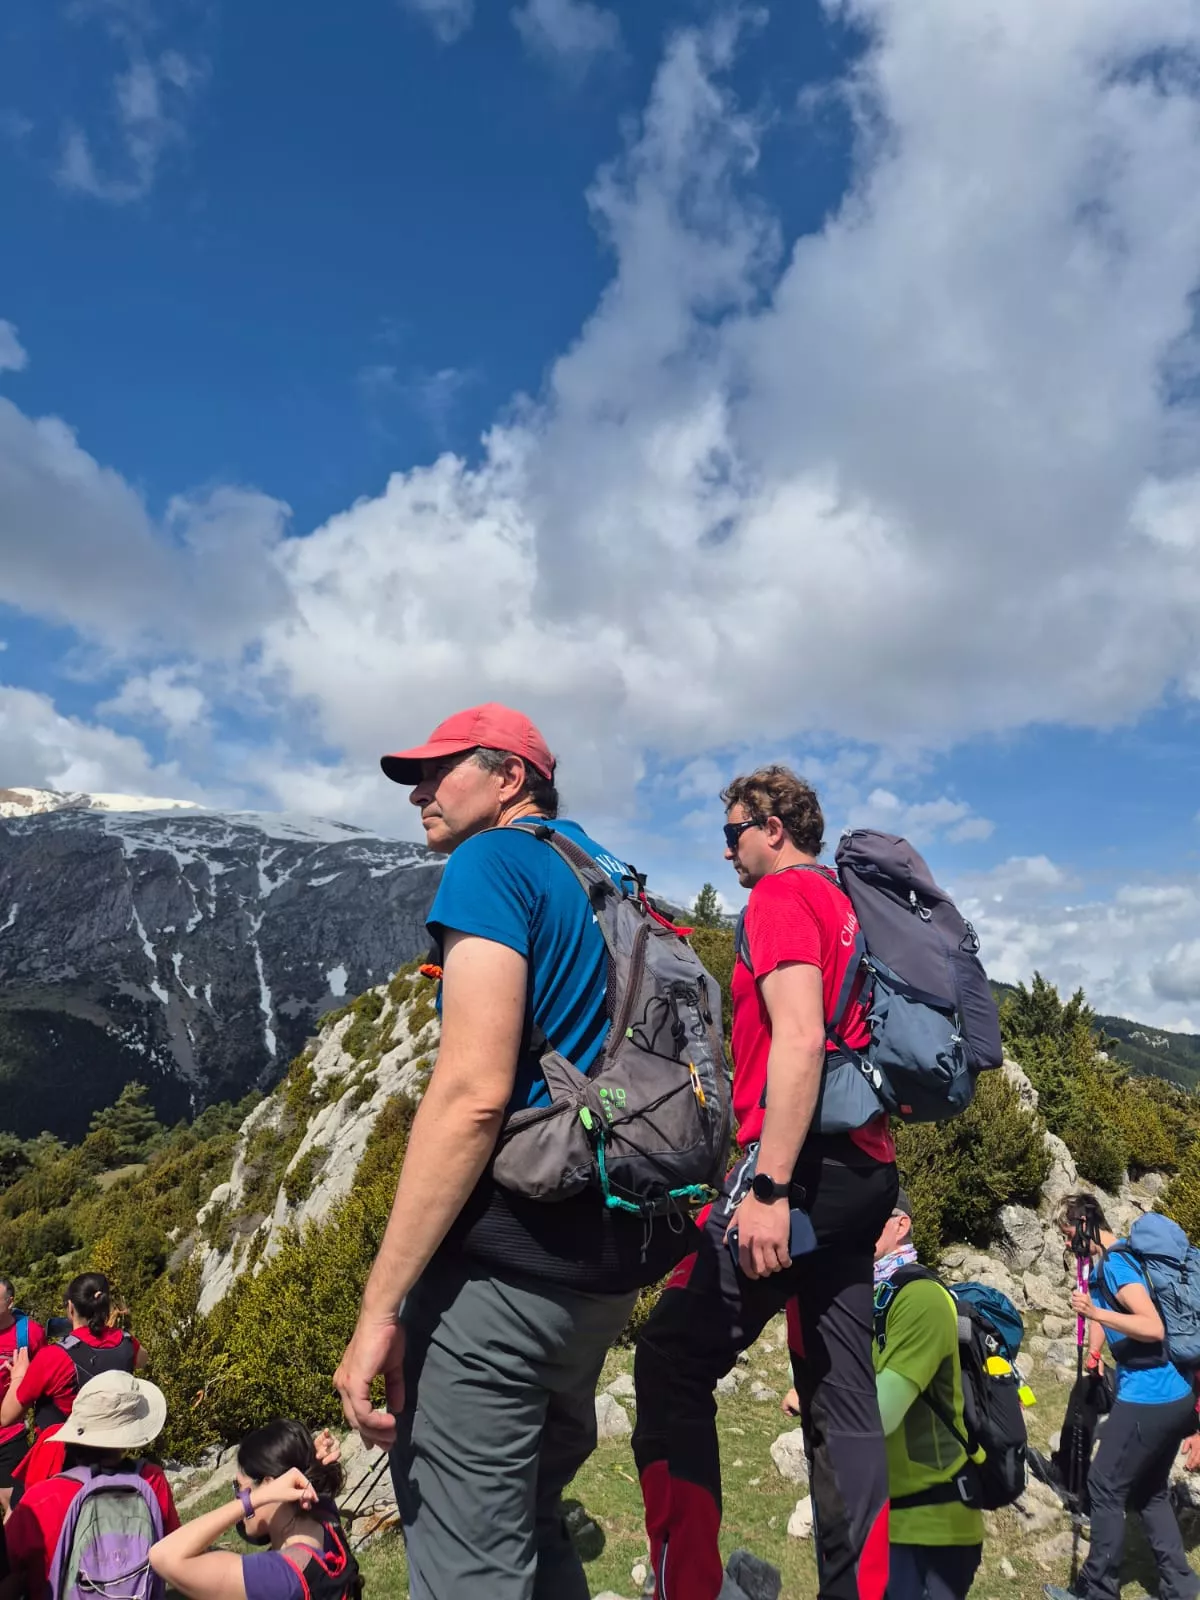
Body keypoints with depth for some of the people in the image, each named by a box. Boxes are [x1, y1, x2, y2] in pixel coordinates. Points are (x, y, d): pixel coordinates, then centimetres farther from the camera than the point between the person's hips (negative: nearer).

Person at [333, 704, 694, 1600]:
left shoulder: (492, 863, -9)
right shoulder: (614, 884, 16)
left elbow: (474, 1094, -20)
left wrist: (379, 1306, -16)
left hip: (504, 1258, -9)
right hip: (606, 1254, 9)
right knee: (528, 1521, 23)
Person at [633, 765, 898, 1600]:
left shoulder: (783, 894, -5)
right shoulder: (848, 909, 22)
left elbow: (799, 1039, -19)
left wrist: (768, 1184, -23)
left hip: (807, 1159, -10)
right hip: (865, 1164, 10)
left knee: (672, 1362, -5)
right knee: (841, 1393, 11)